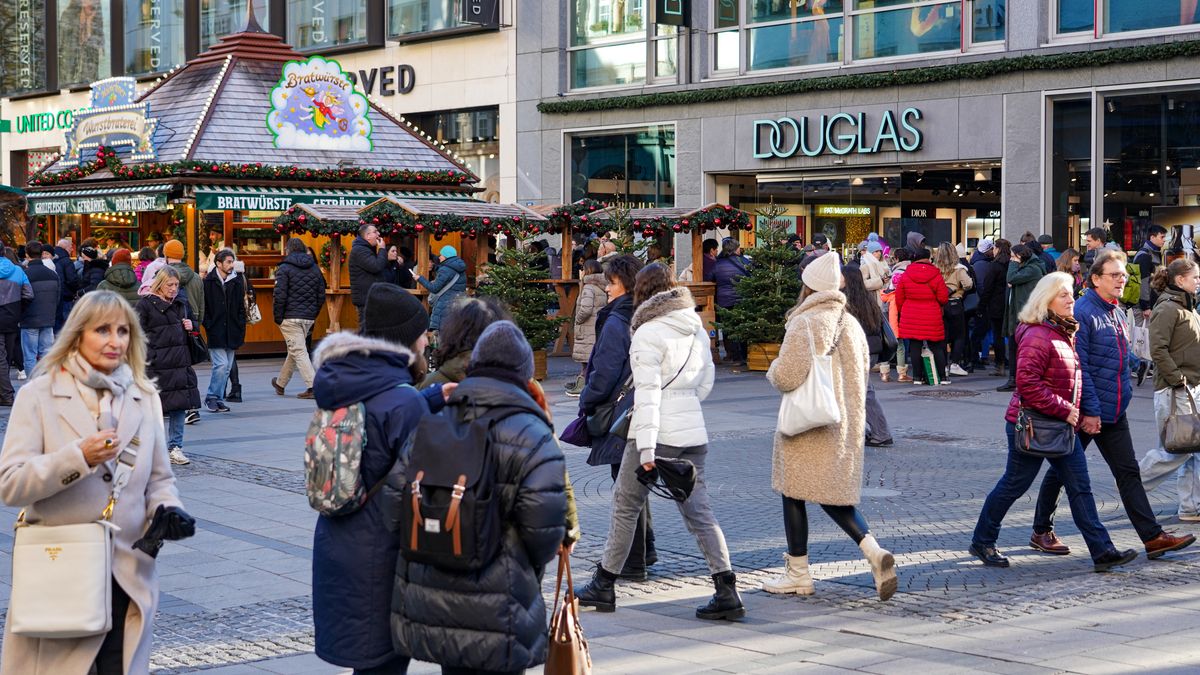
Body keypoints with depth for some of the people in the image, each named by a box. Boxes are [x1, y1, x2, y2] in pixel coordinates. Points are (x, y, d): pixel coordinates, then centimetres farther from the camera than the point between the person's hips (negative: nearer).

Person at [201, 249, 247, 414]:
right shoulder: (208, 282, -3)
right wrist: (209, 326, -9)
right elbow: (203, 308, -1)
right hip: (215, 332, -4)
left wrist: (240, 329, 6)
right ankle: (212, 397, 1)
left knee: (227, 367, 6)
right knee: (221, 364, -13)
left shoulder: (237, 281, 8)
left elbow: (241, 307, 13)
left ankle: (217, 399, 15)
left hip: (231, 333, 4)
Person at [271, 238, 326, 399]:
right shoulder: (315, 269, 12)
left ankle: (312, 387, -18)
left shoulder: (284, 268, -6)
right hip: (308, 318, 6)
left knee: (298, 351, -7)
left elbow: (279, 295, -14)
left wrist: (277, 317, -7)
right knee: (294, 351, 18)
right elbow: (321, 296, 12)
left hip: (290, 317, -6)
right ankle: (280, 383, 34)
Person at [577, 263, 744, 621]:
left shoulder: (649, 333, -11)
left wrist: (646, 448, -20)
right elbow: (706, 381, 18)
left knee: (625, 506, 8)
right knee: (697, 509, 5)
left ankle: (603, 585, 18)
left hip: (658, 432, -6)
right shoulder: (696, 328, 11)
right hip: (693, 432, 6)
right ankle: (726, 591, -6)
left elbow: (647, 392, -17)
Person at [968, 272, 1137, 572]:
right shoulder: (1037, 336, -19)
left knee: (1080, 487, 5)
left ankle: (1102, 551, 6)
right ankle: (982, 542, 19)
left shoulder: (1068, 332, 12)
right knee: (1014, 485, 3)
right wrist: (1064, 410, -21)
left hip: (1062, 425, 9)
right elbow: (1028, 384, -25)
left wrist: (1076, 412, 12)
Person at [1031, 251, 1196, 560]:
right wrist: (1090, 411, -21)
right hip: (1084, 412, -8)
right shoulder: (1082, 313, -16)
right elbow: (1079, 367, -19)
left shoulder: (1117, 314, 12)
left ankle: (1153, 537, 6)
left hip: (1114, 412, 8)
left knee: (1128, 472, 6)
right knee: (1061, 471, 5)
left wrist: (1124, 396, 16)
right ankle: (1042, 532, 18)